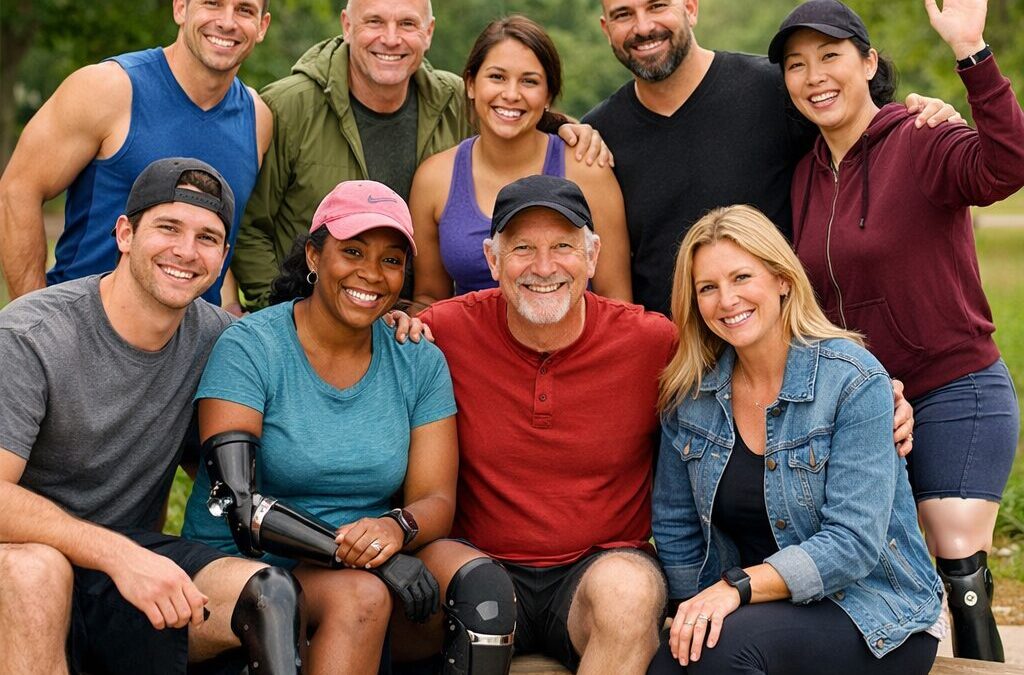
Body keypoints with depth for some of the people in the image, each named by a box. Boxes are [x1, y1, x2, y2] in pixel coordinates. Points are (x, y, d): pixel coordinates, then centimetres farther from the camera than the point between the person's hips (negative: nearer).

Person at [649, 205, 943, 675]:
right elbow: (675, 529, 9)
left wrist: (737, 587, -28)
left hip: (875, 616, -4)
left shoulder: (854, 381, -13)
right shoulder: (690, 393, 2)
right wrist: (696, 617, -5)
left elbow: (853, 543, -19)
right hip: (755, 612, 4)